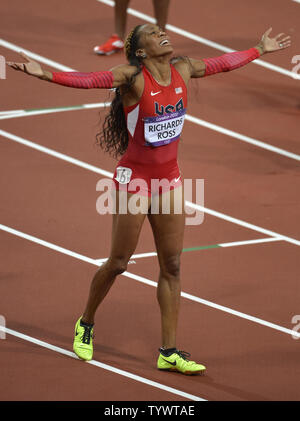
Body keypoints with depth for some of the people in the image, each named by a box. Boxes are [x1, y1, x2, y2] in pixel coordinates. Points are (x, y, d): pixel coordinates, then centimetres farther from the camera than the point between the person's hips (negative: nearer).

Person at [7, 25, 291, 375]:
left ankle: (169, 352, 11)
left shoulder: (183, 70, 0)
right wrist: (43, 74, -46)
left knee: (172, 266, 5)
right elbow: (87, 80, -32)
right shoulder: (132, 77, -18)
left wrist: (261, 50, 28)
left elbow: (224, 63, 17)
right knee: (118, 263, 4)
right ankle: (85, 324, 30)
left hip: (169, 179, 6)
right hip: (134, 178, -6)